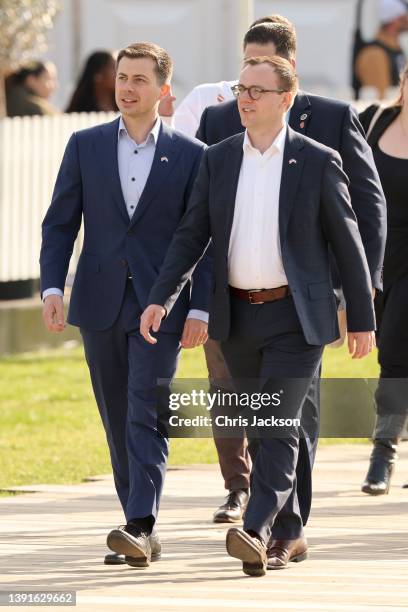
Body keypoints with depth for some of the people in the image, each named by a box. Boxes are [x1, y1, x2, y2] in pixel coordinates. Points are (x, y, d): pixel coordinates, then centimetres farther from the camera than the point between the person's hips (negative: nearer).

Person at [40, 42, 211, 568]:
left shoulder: (190, 155, 1)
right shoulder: (85, 146, 7)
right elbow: (60, 223, 6)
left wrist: (200, 308, -7)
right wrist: (52, 288, -7)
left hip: (160, 307, -3)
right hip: (100, 305, 3)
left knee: (146, 416, -14)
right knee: (118, 423, 8)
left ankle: (140, 528, -22)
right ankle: (141, 534, 16)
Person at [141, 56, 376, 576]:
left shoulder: (317, 162, -4)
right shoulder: (218, 160, 6)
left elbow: (347, 242, 0)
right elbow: (192, 236, 5)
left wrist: (362, 319, 1)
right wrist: (160, 298, -7)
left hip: (296, 317, -4)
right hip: (237, 317, 4)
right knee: (262, 429, 10)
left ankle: (257, 530, -23)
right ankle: (288, 535, 21)